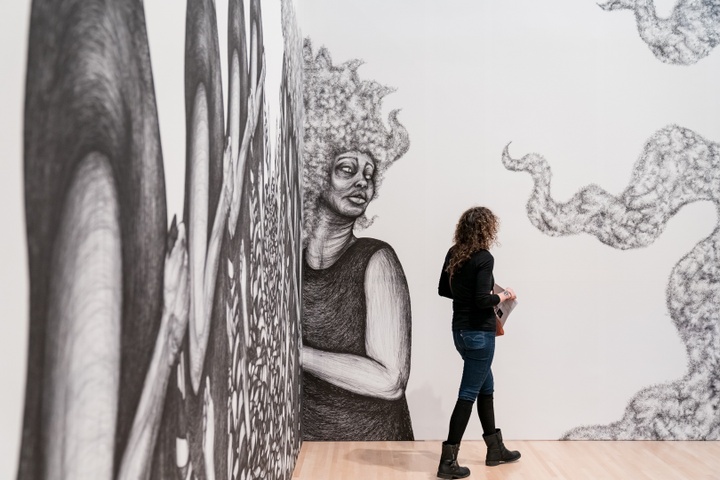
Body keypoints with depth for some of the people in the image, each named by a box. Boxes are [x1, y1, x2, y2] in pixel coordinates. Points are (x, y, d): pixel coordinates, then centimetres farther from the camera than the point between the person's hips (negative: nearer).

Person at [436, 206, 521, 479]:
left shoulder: (454, 253, 5)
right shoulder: (484, 258, -18)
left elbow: (444, 289, 13)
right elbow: (483, 300, -24)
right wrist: (504, 296, -6)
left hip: (461, 330, 9)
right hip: (479, 333, -8)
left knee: (486, 388, 21)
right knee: (468, 395, 0)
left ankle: (496, 450, 35)